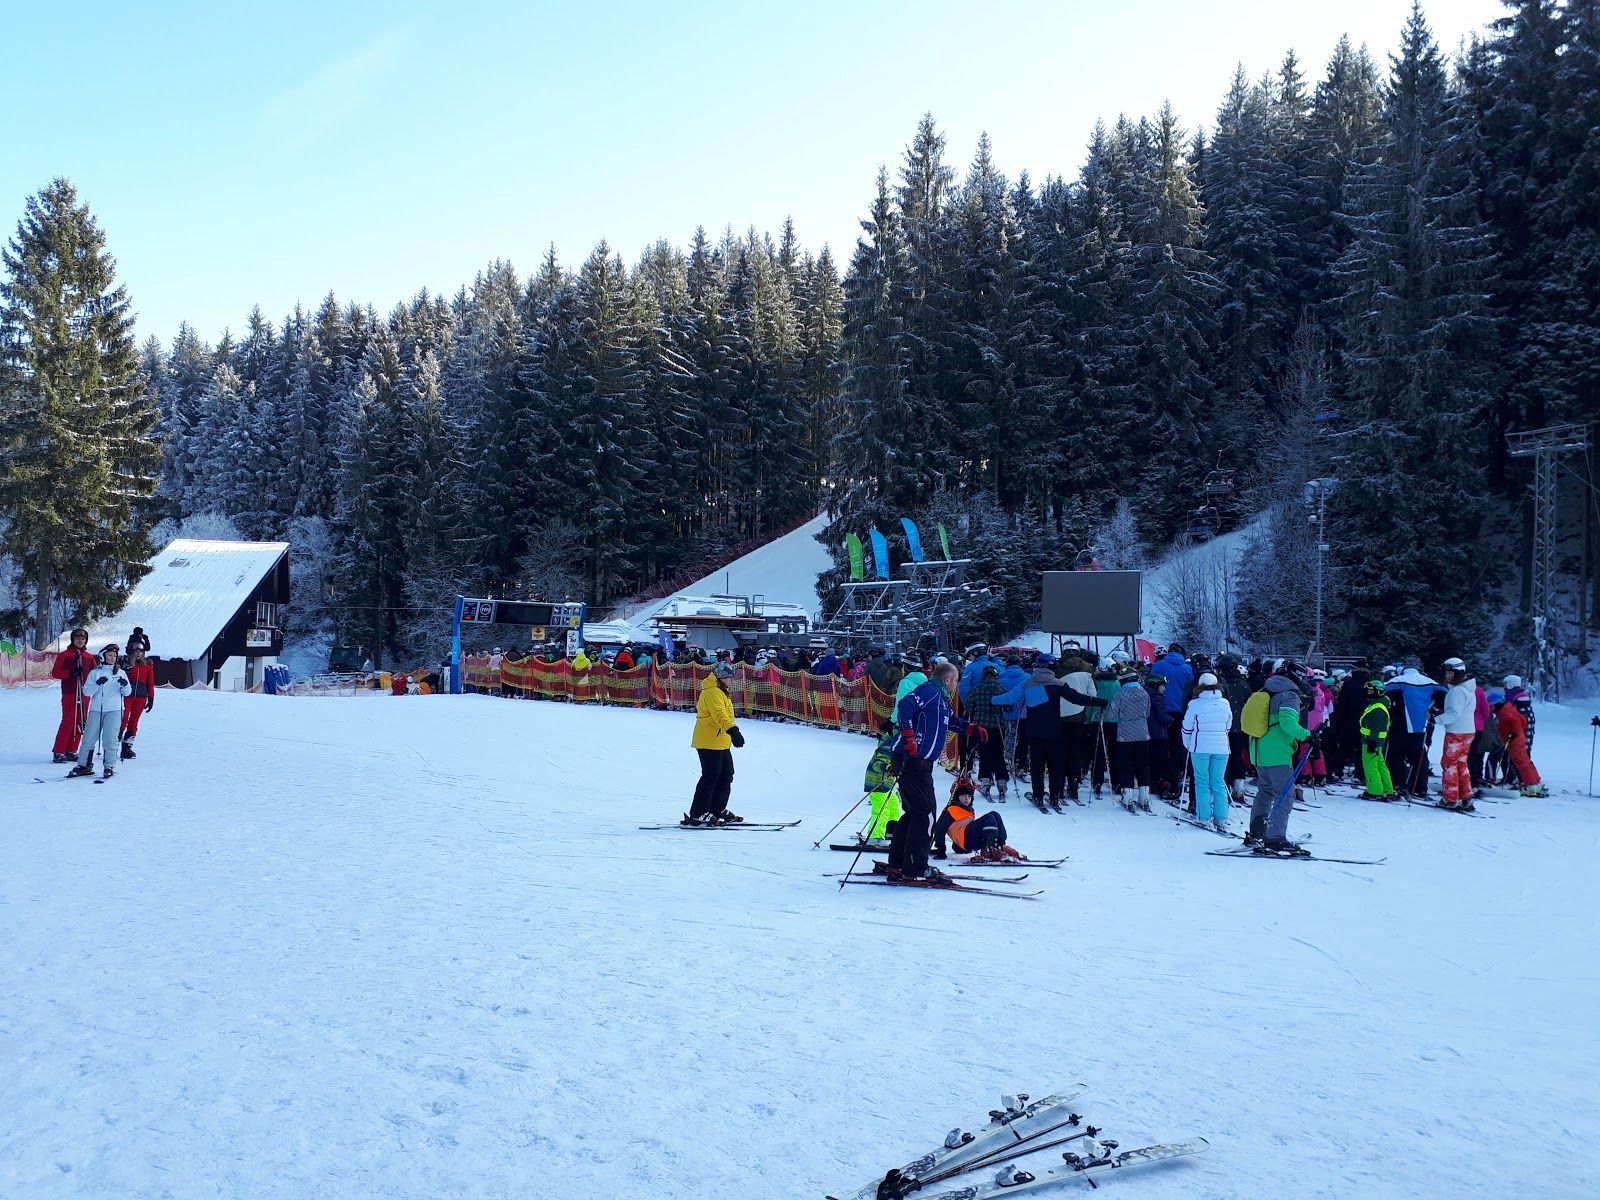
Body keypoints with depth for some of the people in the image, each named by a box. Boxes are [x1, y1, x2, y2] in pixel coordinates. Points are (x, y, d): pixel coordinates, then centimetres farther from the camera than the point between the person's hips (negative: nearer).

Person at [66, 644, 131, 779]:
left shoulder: (121, 673, 11)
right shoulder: (94, 672, 8)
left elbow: (127, 692, 6)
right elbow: (86, 692, 1)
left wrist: (125, 685, -15)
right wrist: (97, 684, -16)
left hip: (114, 710, -1)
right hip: (96, 710, 1)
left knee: (110, 739, -6)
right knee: (88, 738, 0)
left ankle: (109, 767, -1)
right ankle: (83, 765, 10)